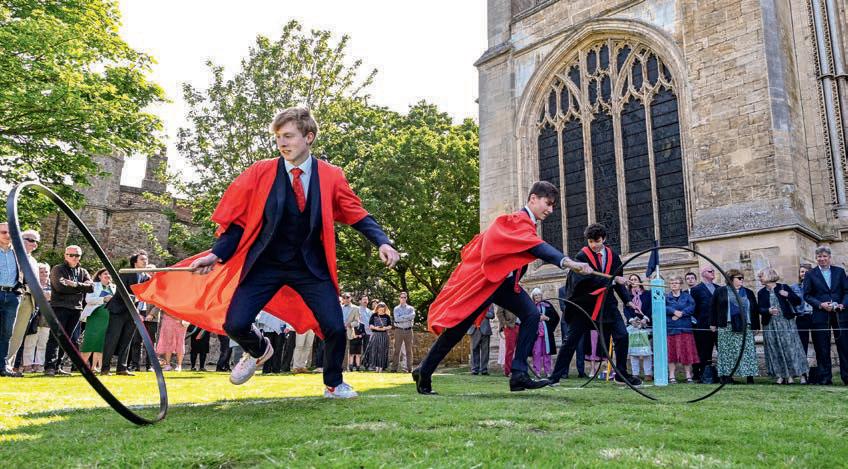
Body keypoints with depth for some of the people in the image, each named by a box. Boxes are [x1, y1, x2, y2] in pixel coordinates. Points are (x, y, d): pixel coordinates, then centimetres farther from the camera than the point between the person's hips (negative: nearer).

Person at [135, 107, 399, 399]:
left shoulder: (331, 176, -4)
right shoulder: (260, 173, -5)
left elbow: (357, 215, -4)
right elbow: (239, 220, 0)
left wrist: (382, 242, -20)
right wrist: (217, 254, -12)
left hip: (311, 266, 0)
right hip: (265, 264, 0)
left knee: (335, 327, -9)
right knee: (235, 324, -10)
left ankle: (334, 384, 22)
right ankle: (258, 350, 29)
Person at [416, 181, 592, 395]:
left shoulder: (525, 223, 11)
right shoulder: (518, 221, -20)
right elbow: (538, 247, -38)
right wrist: (567, 261, -50)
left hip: (504, 282, 9)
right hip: (482, 280, -9)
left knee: (531, 314, -13)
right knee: (457, 329, -1)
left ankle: (519, 374, -13)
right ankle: (423, 372, 17)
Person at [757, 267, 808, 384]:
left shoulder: (784, 287, 3)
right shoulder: (761, 293, 9)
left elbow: (798, 301, 2)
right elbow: (760, 309, 1)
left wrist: (788, 295, -15)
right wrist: (768, 311, -19)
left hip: (786, 322, -3)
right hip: (770, 325, 3)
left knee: (791, 348, -5)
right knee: (775, 351, 3)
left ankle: (801, 374, 0)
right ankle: (781, 375, 10)